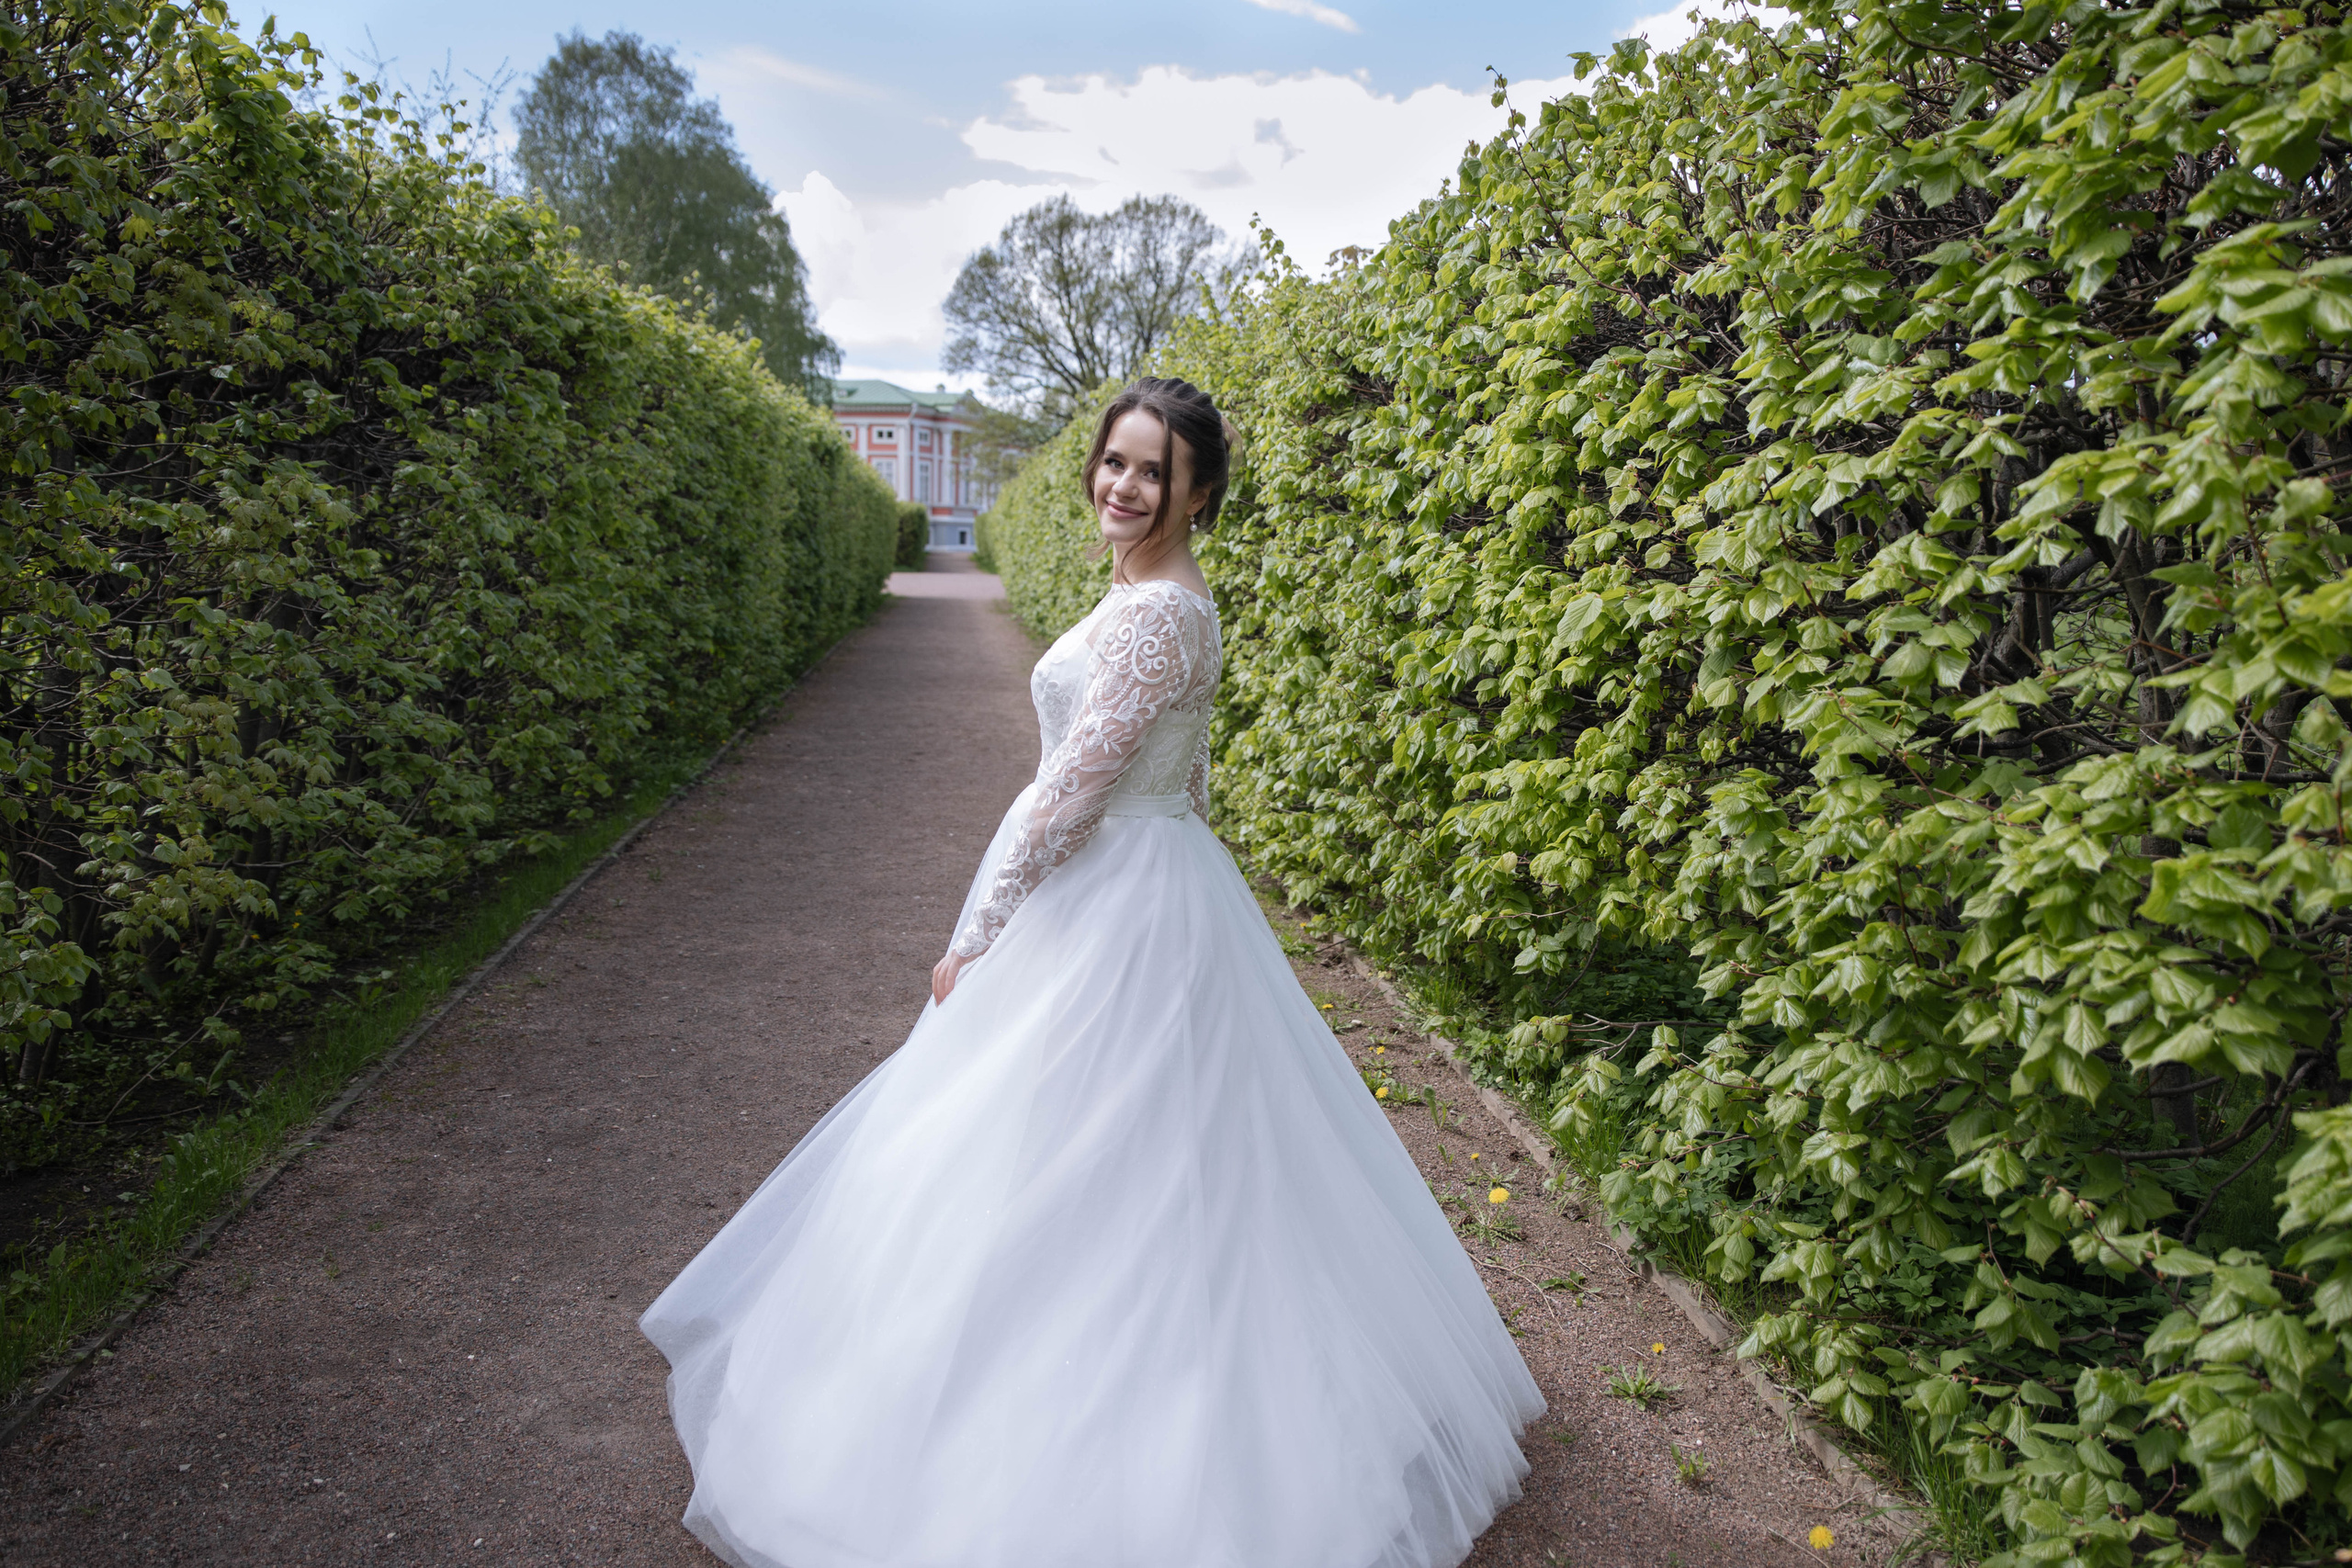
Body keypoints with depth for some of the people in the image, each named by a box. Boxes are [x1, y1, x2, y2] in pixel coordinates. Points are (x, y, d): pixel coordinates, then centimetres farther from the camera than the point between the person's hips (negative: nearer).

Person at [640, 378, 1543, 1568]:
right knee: (1145, 1161, 20)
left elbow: (1074, 786, -22)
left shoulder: (1150, 612, -21)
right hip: (1154, 885, 10)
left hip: (1110, 910, -10)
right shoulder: (1169, 598, 10)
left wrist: (977, 938, -15)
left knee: (1061, 1169, 1)